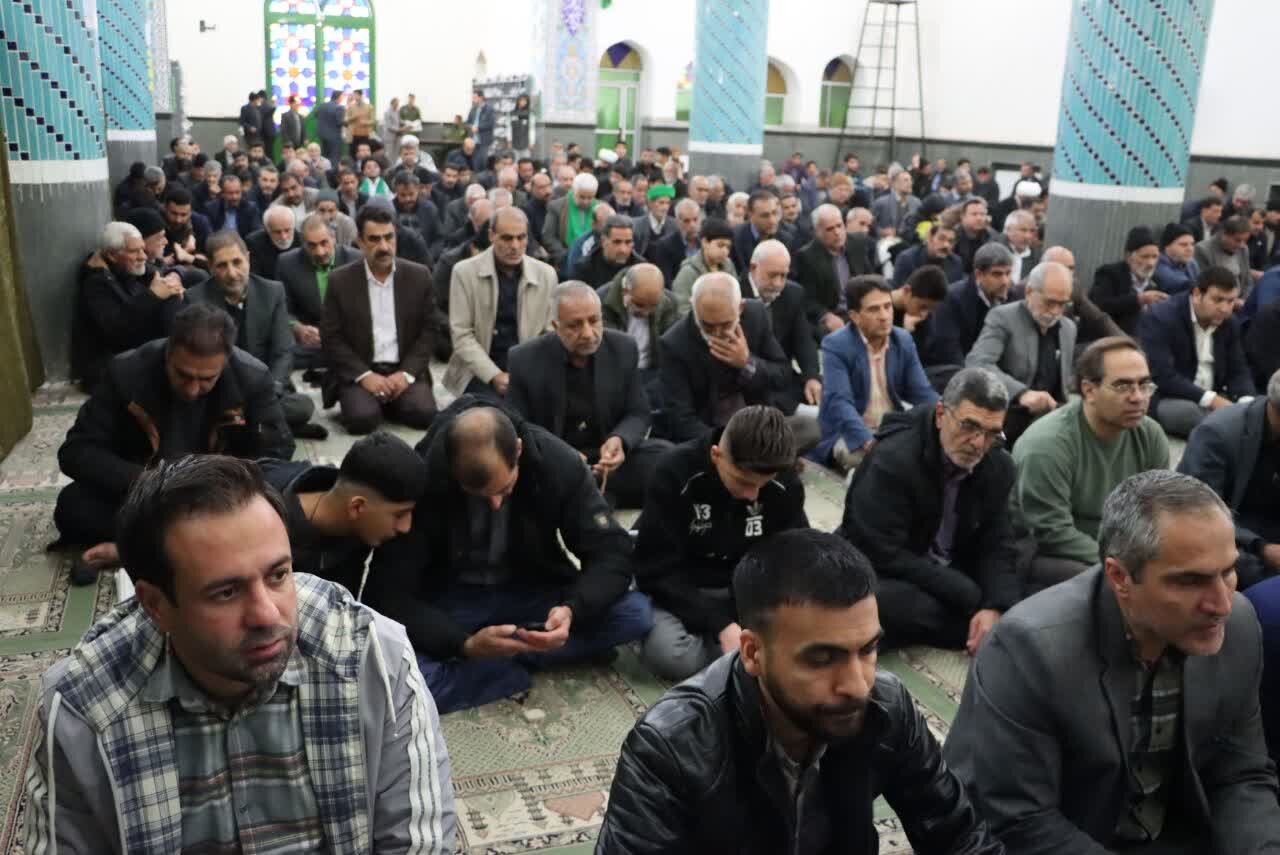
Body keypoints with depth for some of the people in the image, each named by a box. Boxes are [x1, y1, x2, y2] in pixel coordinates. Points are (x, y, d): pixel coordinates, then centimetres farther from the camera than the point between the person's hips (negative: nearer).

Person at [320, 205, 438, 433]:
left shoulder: (419, 276, 4)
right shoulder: (340, 281, 0)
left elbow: (428, 331, 3)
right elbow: (331, 338, -2)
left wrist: (406, 373, -12)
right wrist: (364, 375, -14)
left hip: (404, 370, 2)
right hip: (357, 372, -2)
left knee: (424, 414, -24)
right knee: (362, 419, -29)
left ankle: (389, 403, 9)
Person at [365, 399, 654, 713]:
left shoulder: (559, 464, -19)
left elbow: (612, 554, -14)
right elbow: (389, 594, -22)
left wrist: (572, 610, -33)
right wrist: (464, 645, -35)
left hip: (531, 591, 2)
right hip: (449, 600, -2)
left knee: (636, 614, -22)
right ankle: (525, 660, -15)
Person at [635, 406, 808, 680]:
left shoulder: (786, 484, -13)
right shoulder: (673, 473, -23)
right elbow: (656, 572, -21)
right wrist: (721, 624, -29)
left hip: (746, 588, 4)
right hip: (678, 588, -4)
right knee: (669, 655, -34)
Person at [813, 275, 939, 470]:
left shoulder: (904, 340, 2)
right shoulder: (836, 345, -15)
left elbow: (922, 393, 2)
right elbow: (839, 402, -26)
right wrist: (870, 442, -42)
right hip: (849, 433, -5)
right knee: (866, 455, -36)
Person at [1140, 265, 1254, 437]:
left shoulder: (1229, 323, 7)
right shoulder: (1160, 319, -16)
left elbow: (1238, 370, 9)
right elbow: (1162, 376, -25)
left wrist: (1247, 401, -14)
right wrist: (1210, 398, -28)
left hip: (1214, 401, 6)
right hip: (1164, 401, -6)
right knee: (1188, 410, -37)